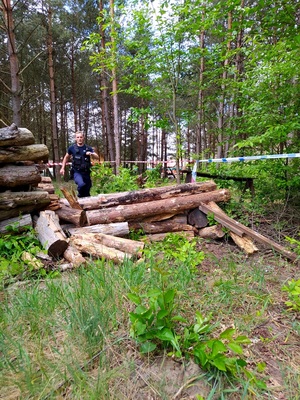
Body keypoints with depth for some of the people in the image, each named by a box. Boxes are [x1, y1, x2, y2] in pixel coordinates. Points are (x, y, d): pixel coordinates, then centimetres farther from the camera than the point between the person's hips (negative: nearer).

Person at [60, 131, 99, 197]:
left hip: (86, 172, 3)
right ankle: (80, 195, -3)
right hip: (77, 172, -2)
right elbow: (66, 157, 19)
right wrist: (63, 168, 16)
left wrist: (91, 154, -24)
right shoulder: (72, 148, 3)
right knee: (81, 184, -32)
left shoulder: (88, 148, 6)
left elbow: (97, 157, -3)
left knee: (87, 193, 8)